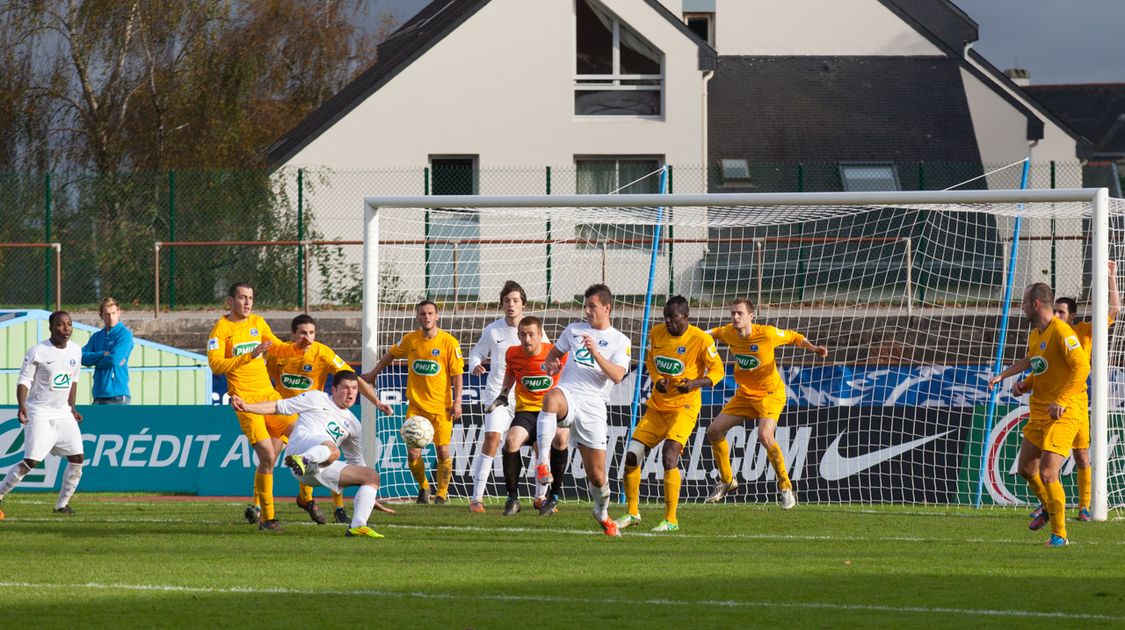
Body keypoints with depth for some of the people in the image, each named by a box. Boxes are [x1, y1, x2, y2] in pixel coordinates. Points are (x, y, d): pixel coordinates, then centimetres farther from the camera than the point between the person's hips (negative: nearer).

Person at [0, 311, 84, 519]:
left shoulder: (75, 350, 5)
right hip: (39, 414, -6)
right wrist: (22, 406, -26)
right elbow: (24, 381, -12)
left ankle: (62, 503, 10)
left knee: (77, 458, -3)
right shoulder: (37, 352, -12)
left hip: (63, 414, 6)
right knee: (31, 461, -14)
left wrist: (72, 407, 15)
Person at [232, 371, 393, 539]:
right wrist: (246, 407, 4)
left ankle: (357, 526, -13)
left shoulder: (353, 424, 31)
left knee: (372, 475, 1)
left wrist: (373, 497, 39)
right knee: (332, 450, -39)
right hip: (303, 444, -7)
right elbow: (279, 407, 16)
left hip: (323, 469, 7)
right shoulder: (317, 398, 17)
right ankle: (301, 461, -71)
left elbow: (357, 462, 39)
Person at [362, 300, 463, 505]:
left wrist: (457, 401, -10)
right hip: (416, 405, 2)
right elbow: (391, 355, 20)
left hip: (441, 407, -2)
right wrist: (373, 373, 26)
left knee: (443, 452, -6)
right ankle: (423, 488, 20)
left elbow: (457, 374, -4)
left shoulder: (449, 342, -7)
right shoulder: (409, 340, 1)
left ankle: (442, 494, 15)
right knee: (413, 454, -6)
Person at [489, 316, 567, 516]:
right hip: (526, 410, 2)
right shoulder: (513, 354, 0)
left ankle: (554, 497, -17)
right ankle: (513, 498, -11)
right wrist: (503, 394, 14)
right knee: (511, 441, -28)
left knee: (560, 438, -34)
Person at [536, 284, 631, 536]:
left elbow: (617, 376, -7)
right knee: (551, 398, -42)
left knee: (597, 474, 2)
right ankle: (543, 463, -46)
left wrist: (595, 353, -20)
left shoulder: (620, 341, 7)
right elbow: (555, 352, 30)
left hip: (593, 406, -1)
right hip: (568, 393, 1)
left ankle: (602, 513, 34)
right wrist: (550, 365, 6)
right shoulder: (574, 330, 16)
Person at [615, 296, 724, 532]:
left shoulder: (701, 340, -14)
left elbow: (718, 370, -6)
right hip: (657, 405, 6)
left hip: (684, 406, -6)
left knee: (669, 455, -23)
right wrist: (657, 379, -4)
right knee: (632, 456, 1)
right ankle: (632, 513, 18)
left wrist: (695, 383, -24)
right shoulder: (657, 333, 1)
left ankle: (671, 520, -15)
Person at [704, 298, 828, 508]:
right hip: (744, 394, 6)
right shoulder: (728, 333, -7)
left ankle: (786, 488, -14)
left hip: (770, 392, -6)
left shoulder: (767, 334, -22)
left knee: (765, 436, -28)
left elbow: (794, 337, -7)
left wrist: (813, 348, -24)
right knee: (714, 430, 2)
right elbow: (714, 333, 18)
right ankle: (727, 481, 22)